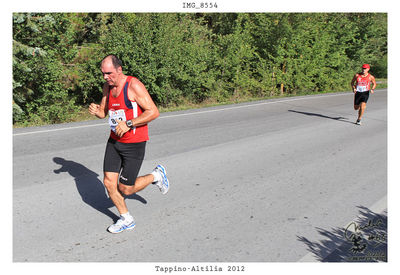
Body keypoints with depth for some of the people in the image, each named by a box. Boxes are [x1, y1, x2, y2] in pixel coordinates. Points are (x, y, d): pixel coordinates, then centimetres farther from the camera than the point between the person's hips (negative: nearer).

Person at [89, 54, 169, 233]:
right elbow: (103, 112, 14)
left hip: (134, 144, -7)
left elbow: (153, 112, -20)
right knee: (109, 183, 2)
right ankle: (126, 219, 23)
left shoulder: (134, 85, -17)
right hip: (114, 141, 7)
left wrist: (128, 124, -26)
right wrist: (96, 111, -10)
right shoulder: (107, 86, 5)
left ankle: (156, 176, 25)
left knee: (125, 189, -2)